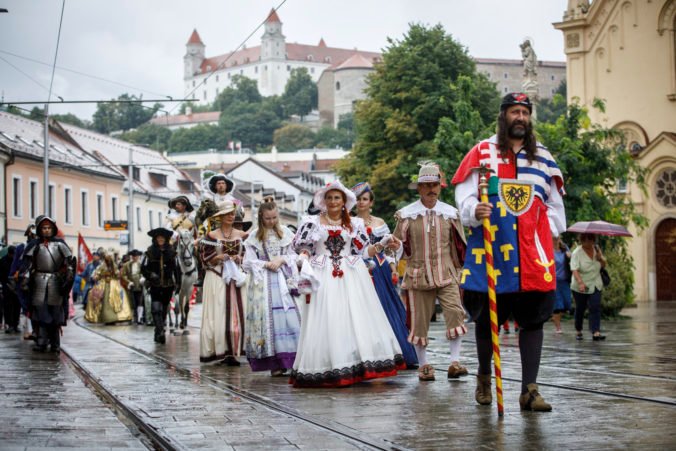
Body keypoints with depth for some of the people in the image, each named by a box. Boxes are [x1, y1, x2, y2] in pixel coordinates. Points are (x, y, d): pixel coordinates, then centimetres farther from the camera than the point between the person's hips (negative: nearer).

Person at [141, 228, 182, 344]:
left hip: (168, 286, 3)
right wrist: (151, 275, -18)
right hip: (155, 285, -3)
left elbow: (176, 268, 11)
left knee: (164, 310, 10)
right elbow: (143, 268, 0)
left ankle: (158, 334, 22)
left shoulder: (171, 252, 6)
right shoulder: (150, 252, 0)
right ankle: (160, 333, -25)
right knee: (156, 308, -17)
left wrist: (177, 283, 5)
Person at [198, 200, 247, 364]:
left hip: (235, 277, 3)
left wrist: (239, 258, -3)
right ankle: (217, 350, 0)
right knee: (217, 314, -5)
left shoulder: (241, 235, 9)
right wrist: (219, 257, -14)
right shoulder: (212, 236, 1)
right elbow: (205, 258, -1)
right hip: (216, 278, -3)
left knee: (234, 315, -2)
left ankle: (231, 353, 1)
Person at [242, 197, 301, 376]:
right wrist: (267, 264, -9)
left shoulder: (285, 233, 8)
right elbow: (248, 262, 1)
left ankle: (292, 359, -5)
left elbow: (293, 255, 10)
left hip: (284, 280, 2)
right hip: (264, 282, -2)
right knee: (268, 318, -6)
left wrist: (281, 260, -8)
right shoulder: (254, 237, 3)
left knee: (289, 317, -8)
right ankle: (274, 363, -4)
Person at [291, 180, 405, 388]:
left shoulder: (355, 224, 12)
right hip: (323, 277, -1)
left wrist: (383, 245, -2)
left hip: (351, 277, 1)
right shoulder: (312, 222, 8)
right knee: (325, 322, -6)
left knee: (356, 318, -4)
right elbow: (302, 248, 9)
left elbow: (364, 251, 12)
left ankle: (355, 367, -2)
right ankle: (327, 369, -3)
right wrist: (305, 263, -8)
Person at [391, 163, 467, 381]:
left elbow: (459, 246, 14)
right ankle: (424, 365, 16)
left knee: (455, 313, -16)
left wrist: (459, 270, 15)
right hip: (418, 276, 0)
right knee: (419, 320, 3)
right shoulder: (406, 215, 1)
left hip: (446, 275, 1)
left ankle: (454, 362, -10)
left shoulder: (450, 213, 5)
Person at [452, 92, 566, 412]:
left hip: (533, 253, 3)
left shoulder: (543, 157, 15)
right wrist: (474, 211, -22)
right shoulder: (483, 153, 5)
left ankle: (529, 390, -1)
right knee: (486, 319, 6)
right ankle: (484, 379, 27)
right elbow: (464, 193, -2)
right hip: (491, 251, -2)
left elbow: (555, 202, 23)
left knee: (533, 320, -2)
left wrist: (549, 229, 9)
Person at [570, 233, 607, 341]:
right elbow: (574, 270, -22)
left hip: (595, 285, 3)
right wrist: (580, 282, -36)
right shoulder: (577, 253, -12)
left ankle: (596, 332, -18)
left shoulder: (597, 249, 5)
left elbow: (603, 265, 13)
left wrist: (600, 258, -10)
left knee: (595, 308, -11)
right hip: (580, 287, -3)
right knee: (580, 309, 8)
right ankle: (578, 331, 25)